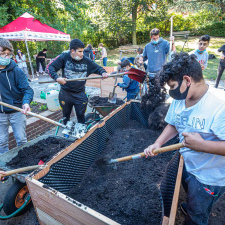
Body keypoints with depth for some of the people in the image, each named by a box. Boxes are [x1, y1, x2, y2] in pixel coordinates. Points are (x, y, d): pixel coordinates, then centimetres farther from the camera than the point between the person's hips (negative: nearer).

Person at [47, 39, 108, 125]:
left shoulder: (86, 60, -6)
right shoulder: (64, 57, -9)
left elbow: (97, 68, 7)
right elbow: (50, 67, -11)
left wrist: (103, 72, -15)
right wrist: (57, 78, -28)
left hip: (80, 94, 0)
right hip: (65, 93, 1)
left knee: (81, 115, 11)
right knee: (66, 115, 20)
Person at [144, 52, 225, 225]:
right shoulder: (178, 100, -9)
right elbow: (173, 125, 2)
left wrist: (202, 145, -37)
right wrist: (158, 143, -10)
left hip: (208, 177, -6)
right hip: (186, 164, 6)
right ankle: (189, 208, 67)